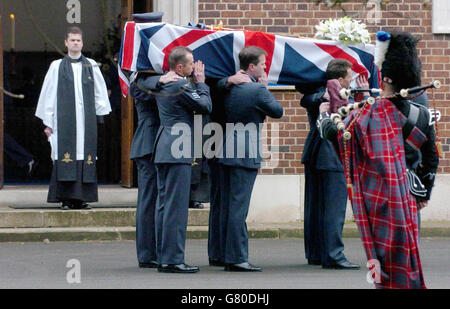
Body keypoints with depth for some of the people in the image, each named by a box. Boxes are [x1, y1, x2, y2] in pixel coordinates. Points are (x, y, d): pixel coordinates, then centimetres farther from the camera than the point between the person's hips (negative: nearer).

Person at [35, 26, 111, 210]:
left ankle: (82, 198, 2)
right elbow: (48, 95, 7)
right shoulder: (57, 66, 7)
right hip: (64, 120, -2)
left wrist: (101, 113, 6)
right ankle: (66, 199, -7)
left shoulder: (91, 66, 12)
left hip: (86, 120, 2)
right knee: (66, 156, -8)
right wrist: (48, 122, 3)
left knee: (85, 155, -2)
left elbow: (100, 92, 15)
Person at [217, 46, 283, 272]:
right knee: (239, 206, -6)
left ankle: (228, 256, 14)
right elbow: (278, 111, -3)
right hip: (246, 155, -7)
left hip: (226, 154, 7)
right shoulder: (257, 90, -13)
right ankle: (237, 258, -5)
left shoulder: (227, 86, 6)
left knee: (227, 206, 10)